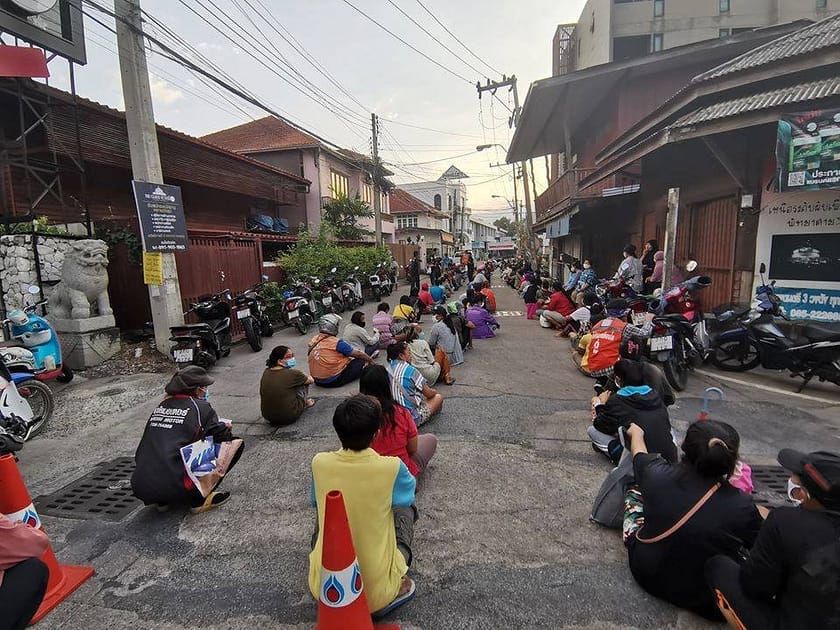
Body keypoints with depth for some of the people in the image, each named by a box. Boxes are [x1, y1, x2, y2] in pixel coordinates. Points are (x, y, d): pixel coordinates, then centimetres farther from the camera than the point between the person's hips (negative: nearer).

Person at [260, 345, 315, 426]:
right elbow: (311, 380, 2)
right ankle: (304, 402, 28)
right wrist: (305, 377, 26)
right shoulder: (292, 374, -17)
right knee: (304, 382, 8)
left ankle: (305, 401, 35)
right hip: (289, 417, -6)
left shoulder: (266, 373, -1)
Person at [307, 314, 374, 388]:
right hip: (334, 381, -7)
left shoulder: (314, 340, 1)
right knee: (362, 361, 1)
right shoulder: (337, 343, -17)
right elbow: (358, 354, -8)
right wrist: (370, 360, 11)